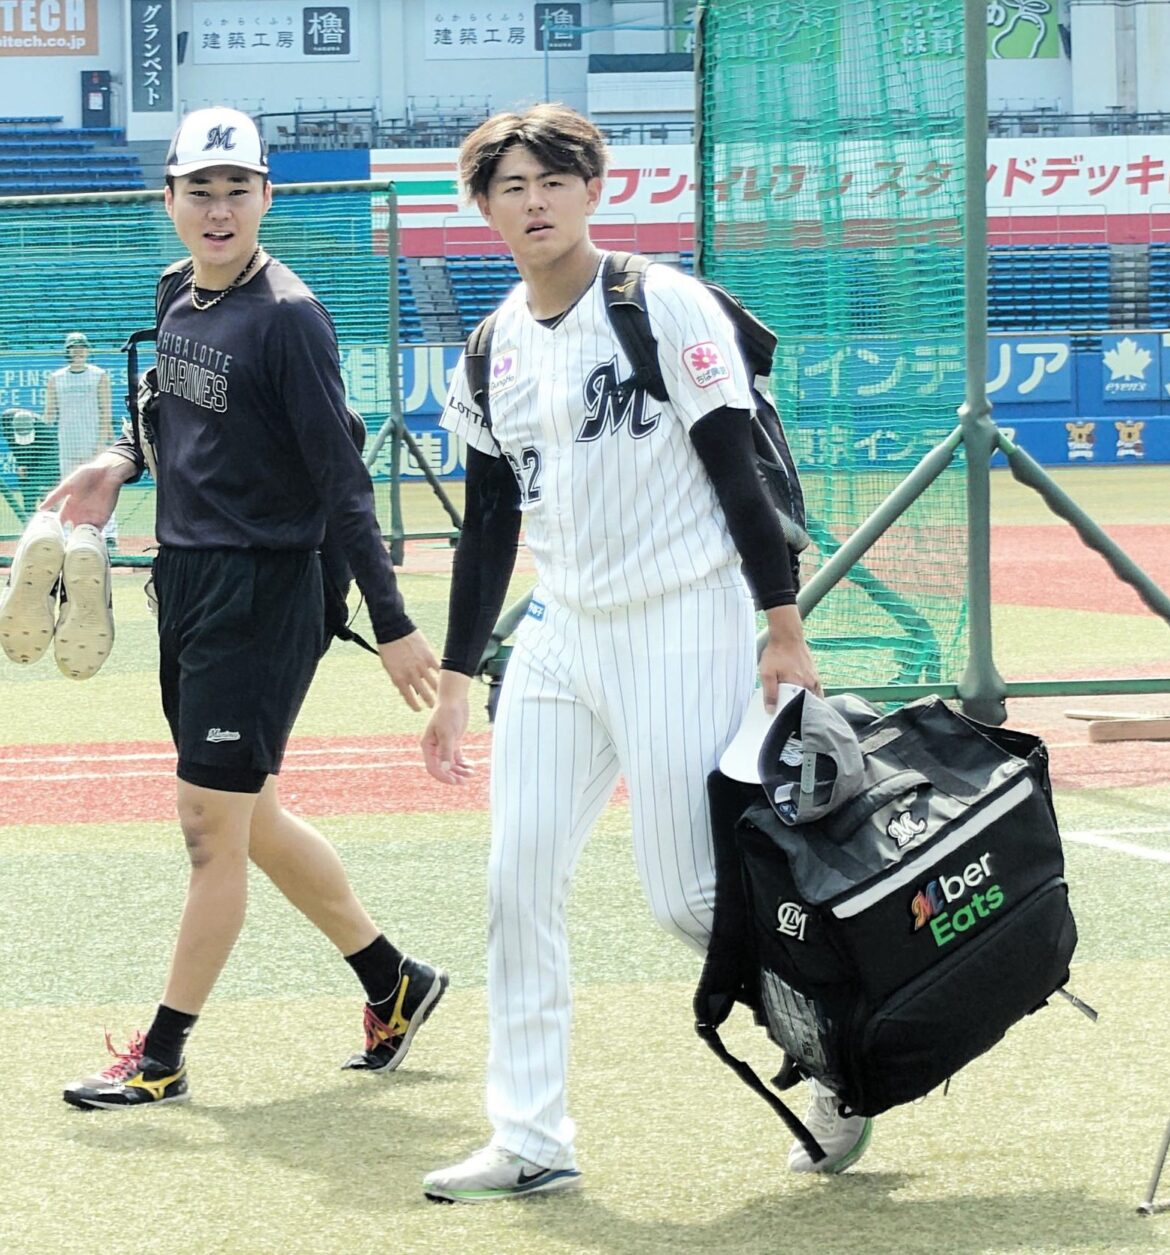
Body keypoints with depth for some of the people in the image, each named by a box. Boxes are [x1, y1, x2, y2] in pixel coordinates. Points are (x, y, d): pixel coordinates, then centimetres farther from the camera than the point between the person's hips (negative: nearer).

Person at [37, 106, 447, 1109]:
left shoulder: (286, 317, -16)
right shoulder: (182, 305, 8)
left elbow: (341, 479, -17)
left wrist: (392, 623, -18)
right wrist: (122, 461, 6)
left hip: (261, 594, -9)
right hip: (187, 579, 9)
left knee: (212, 823, -3)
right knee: (246, 819, 15)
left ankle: (163, 1056, 5)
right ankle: (394, 983, 29)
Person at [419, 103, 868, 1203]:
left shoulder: (667, 307, -8)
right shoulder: (493, 354, 10)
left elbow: (738, 474, -9)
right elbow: (489, 526, 16)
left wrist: (785, 632, -13)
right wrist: (453, 682, 15)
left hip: (682, 629, -6)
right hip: (559, 637, 6)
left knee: (688, 897, -8)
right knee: (517, 882, -1)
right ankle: (531, 1142, 6)